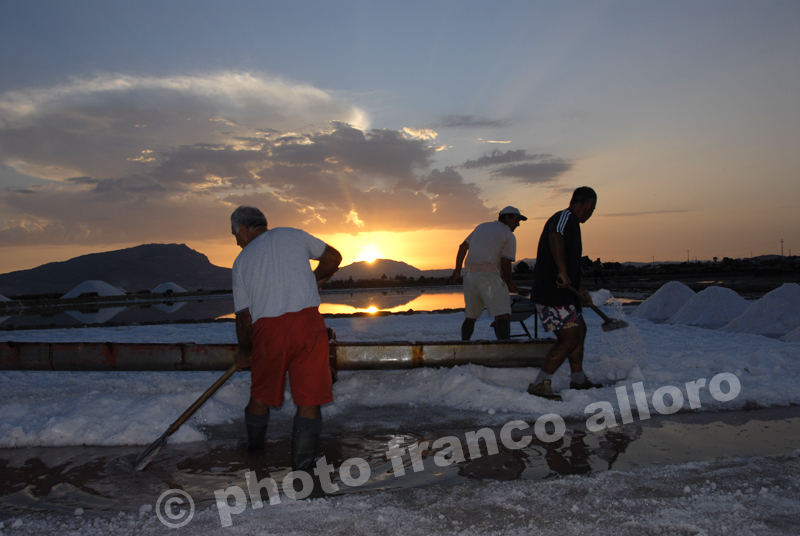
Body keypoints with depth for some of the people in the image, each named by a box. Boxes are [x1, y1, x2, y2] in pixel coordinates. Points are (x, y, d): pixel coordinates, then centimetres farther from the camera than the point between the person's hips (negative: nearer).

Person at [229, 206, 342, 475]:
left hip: (267, 328, 2)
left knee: (261, 395, 21)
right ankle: (301, 466, 6)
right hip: (306, 321, -1)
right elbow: (333, 257, 21)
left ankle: (254, 452, 40)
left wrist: (244, 353, 27)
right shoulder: (292, 235, 14)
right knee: (308, 400, 4)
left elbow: (243, 315, 15)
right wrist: (314, 279, 38)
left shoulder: (242, 260, 15)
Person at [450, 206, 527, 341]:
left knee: (470, 317, 18)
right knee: (503, 315, -12)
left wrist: (457, 270, 26)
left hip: (470, 275, 7)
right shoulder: (509, 236, 1)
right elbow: (505, 264, -7)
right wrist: (509, 284, 8)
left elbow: (463, 247, 20)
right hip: (490, 276, -7)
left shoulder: (482, 227, 21)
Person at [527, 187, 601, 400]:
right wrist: (563, 272, -39)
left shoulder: (571, 222, 22)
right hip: (551, 293, -11)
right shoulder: (566, 217, -10)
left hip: (561, 292, 11)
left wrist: (579, 291, 31)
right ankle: (540, 384, -7)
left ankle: (578, 379, 35)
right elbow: (555, 238, -34)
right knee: (569, 338, -11)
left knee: (580, 330, 21)